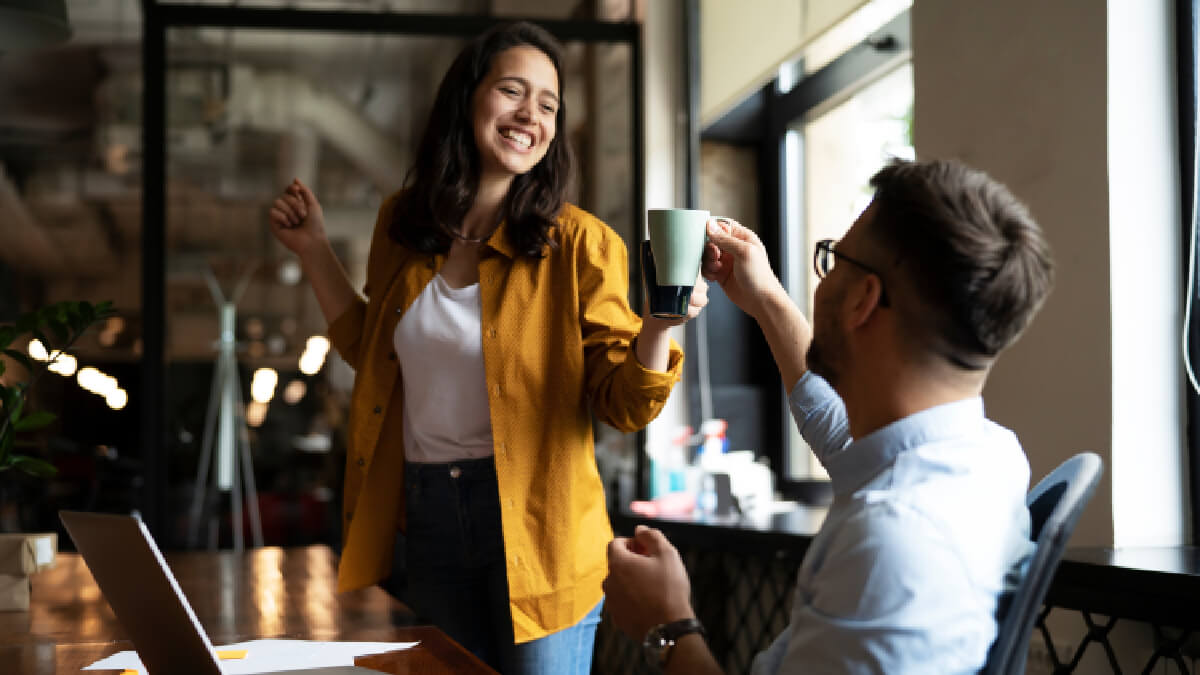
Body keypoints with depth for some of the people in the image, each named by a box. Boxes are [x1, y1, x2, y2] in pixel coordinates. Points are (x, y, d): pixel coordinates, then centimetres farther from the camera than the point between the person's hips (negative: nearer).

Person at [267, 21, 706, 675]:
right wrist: (313, 249, 15)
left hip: (535, 523, -4)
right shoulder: (402, 225, 5)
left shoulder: (577, 243, -8)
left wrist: (660, 324, -28)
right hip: (426, 522, 4)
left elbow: (622, 402, -9)